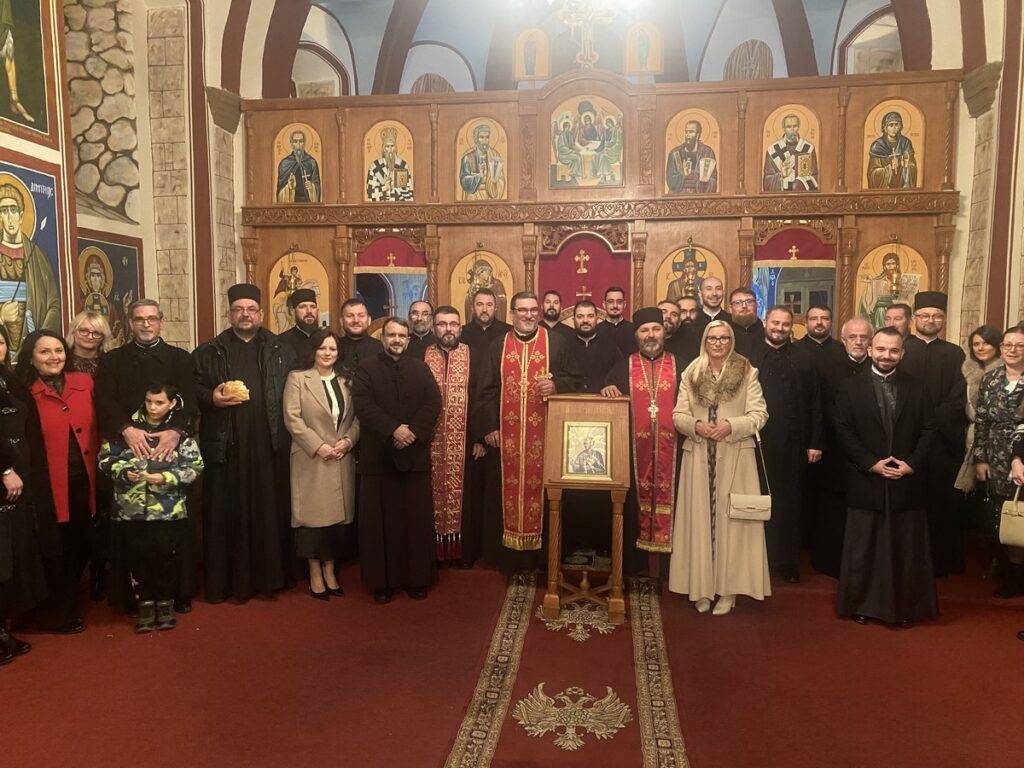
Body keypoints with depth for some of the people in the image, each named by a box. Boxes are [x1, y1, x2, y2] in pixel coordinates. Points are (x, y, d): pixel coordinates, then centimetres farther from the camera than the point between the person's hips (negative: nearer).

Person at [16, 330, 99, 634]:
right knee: (57, 551, 8)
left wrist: (95, 467, 2)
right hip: (50, 486, -4)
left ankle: (70, 603, 38)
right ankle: (61, 615, 27)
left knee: (81, 546, 15)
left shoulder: (85, 382, 4)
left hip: (83, 481, 4)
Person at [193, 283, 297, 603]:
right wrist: (210, 397, -12)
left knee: (269, 509, 5)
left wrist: (286, 427, -2)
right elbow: (191, 386, 8)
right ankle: (226, 579, 14)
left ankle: (270, 573, 17)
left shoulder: (280, 351, 10)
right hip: (225, 445, 0)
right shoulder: (209, 352, 9)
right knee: (225, 511, 3)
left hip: (269, 445, 1)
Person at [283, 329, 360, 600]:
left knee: (338, 515, 7)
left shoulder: (345, 381, 14)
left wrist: (348, 440, -8)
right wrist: (318, 446, -14)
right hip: (311, 460, -4)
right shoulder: (297, 378, 1)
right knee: (313, 515, 0)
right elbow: (292, 418, -8)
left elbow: (357, 417, 11)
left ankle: (330, 570, 20)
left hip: (342, 460, 4)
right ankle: (315, 574, 13)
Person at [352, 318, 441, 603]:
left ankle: (417, 578, 15)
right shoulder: (366, 369, 5)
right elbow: (364, 406, -8)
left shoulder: (421, 369, 12)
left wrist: (413, 432, -13)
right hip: (378, 456, -1)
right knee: (381, 520, 3)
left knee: (417, 518, 5)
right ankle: (382, 580, 13)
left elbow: (433, 403, 0)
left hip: (415, 453, 2)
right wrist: (393, 429, -18)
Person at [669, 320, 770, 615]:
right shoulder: (691, 374, 7)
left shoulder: (747, 373, 1)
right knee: (699, 518, 4)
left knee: (730, 518, 1)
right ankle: (702, 588, 15)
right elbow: (678, 415, 5)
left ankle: (728, 589, 11)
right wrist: (696, 425, -14)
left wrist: (731, 425, -17)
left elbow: (759, 414, -3)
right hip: (699, 458, 2)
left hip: (735, 458, -2)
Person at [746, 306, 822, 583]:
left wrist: (815, 443, 3)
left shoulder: (804, 359, 8)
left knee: (790, 503, 8)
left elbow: (815, 404, 7)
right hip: (757, 441, -1)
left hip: (794, 444, 2)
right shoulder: (748, 356, 2)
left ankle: (788, 562, 21)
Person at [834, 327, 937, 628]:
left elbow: (928, 430, 4)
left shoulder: (916, 388, 6)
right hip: (866, 480, -1)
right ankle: (862, 604, 20)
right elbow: (844, 430, -4)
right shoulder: (852, 386, 0)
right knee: (863, 547, 7)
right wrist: (871, 464, -12)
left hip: (908, 480, 1)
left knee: (907, 548, 8)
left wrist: (912, 463, -10)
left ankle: (905, 606, 21)